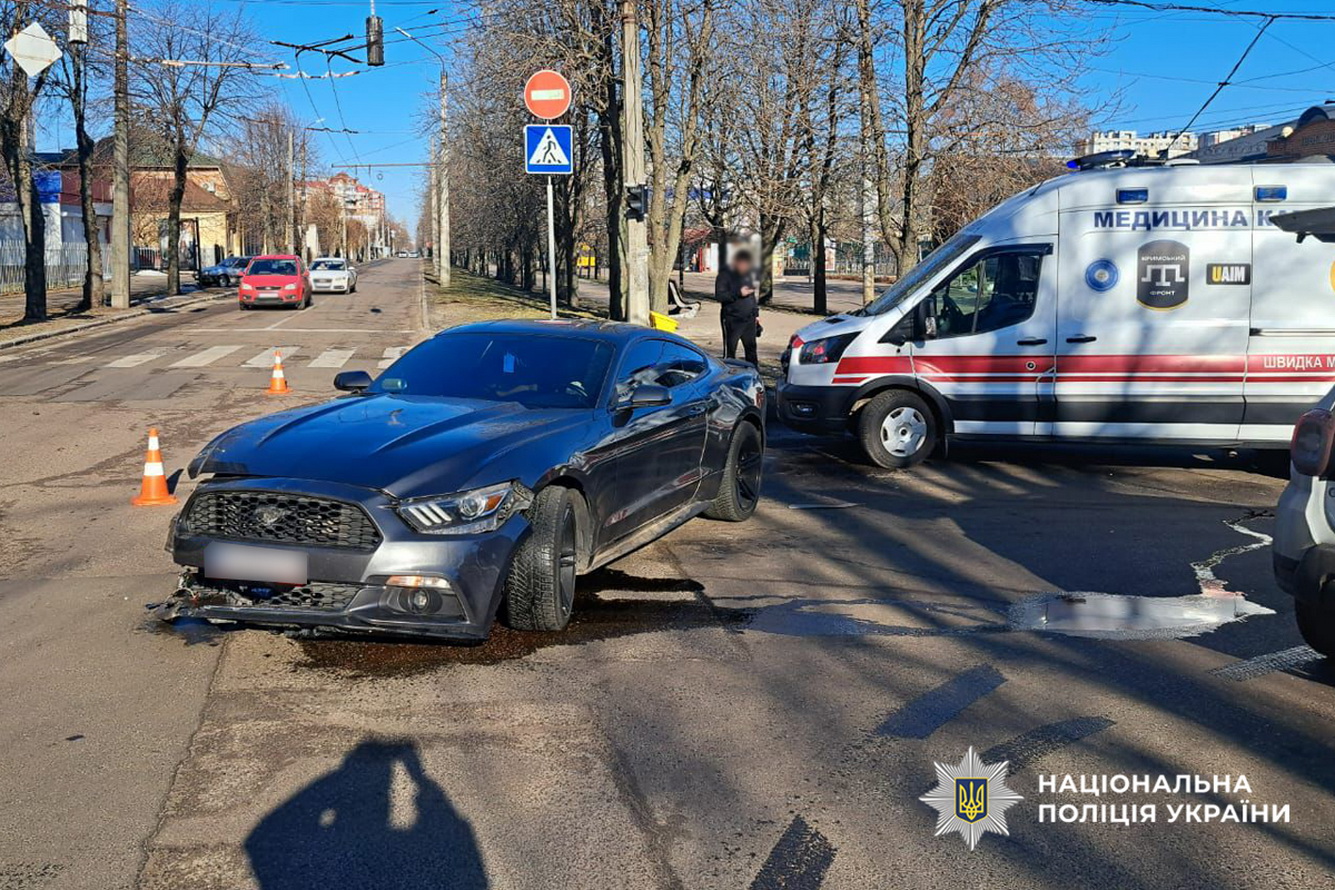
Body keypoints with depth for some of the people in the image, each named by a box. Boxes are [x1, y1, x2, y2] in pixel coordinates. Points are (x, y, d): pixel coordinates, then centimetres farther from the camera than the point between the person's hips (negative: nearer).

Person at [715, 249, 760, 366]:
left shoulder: (748, 274, 14)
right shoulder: (725, 275, -7)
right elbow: (719, 296, -18)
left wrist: (756, 313, 18)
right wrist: (738, 294, -23)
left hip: (749, 319, 6)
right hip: (732, 320, -6)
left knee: (751, 348, 10)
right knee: (730, 350, -2)